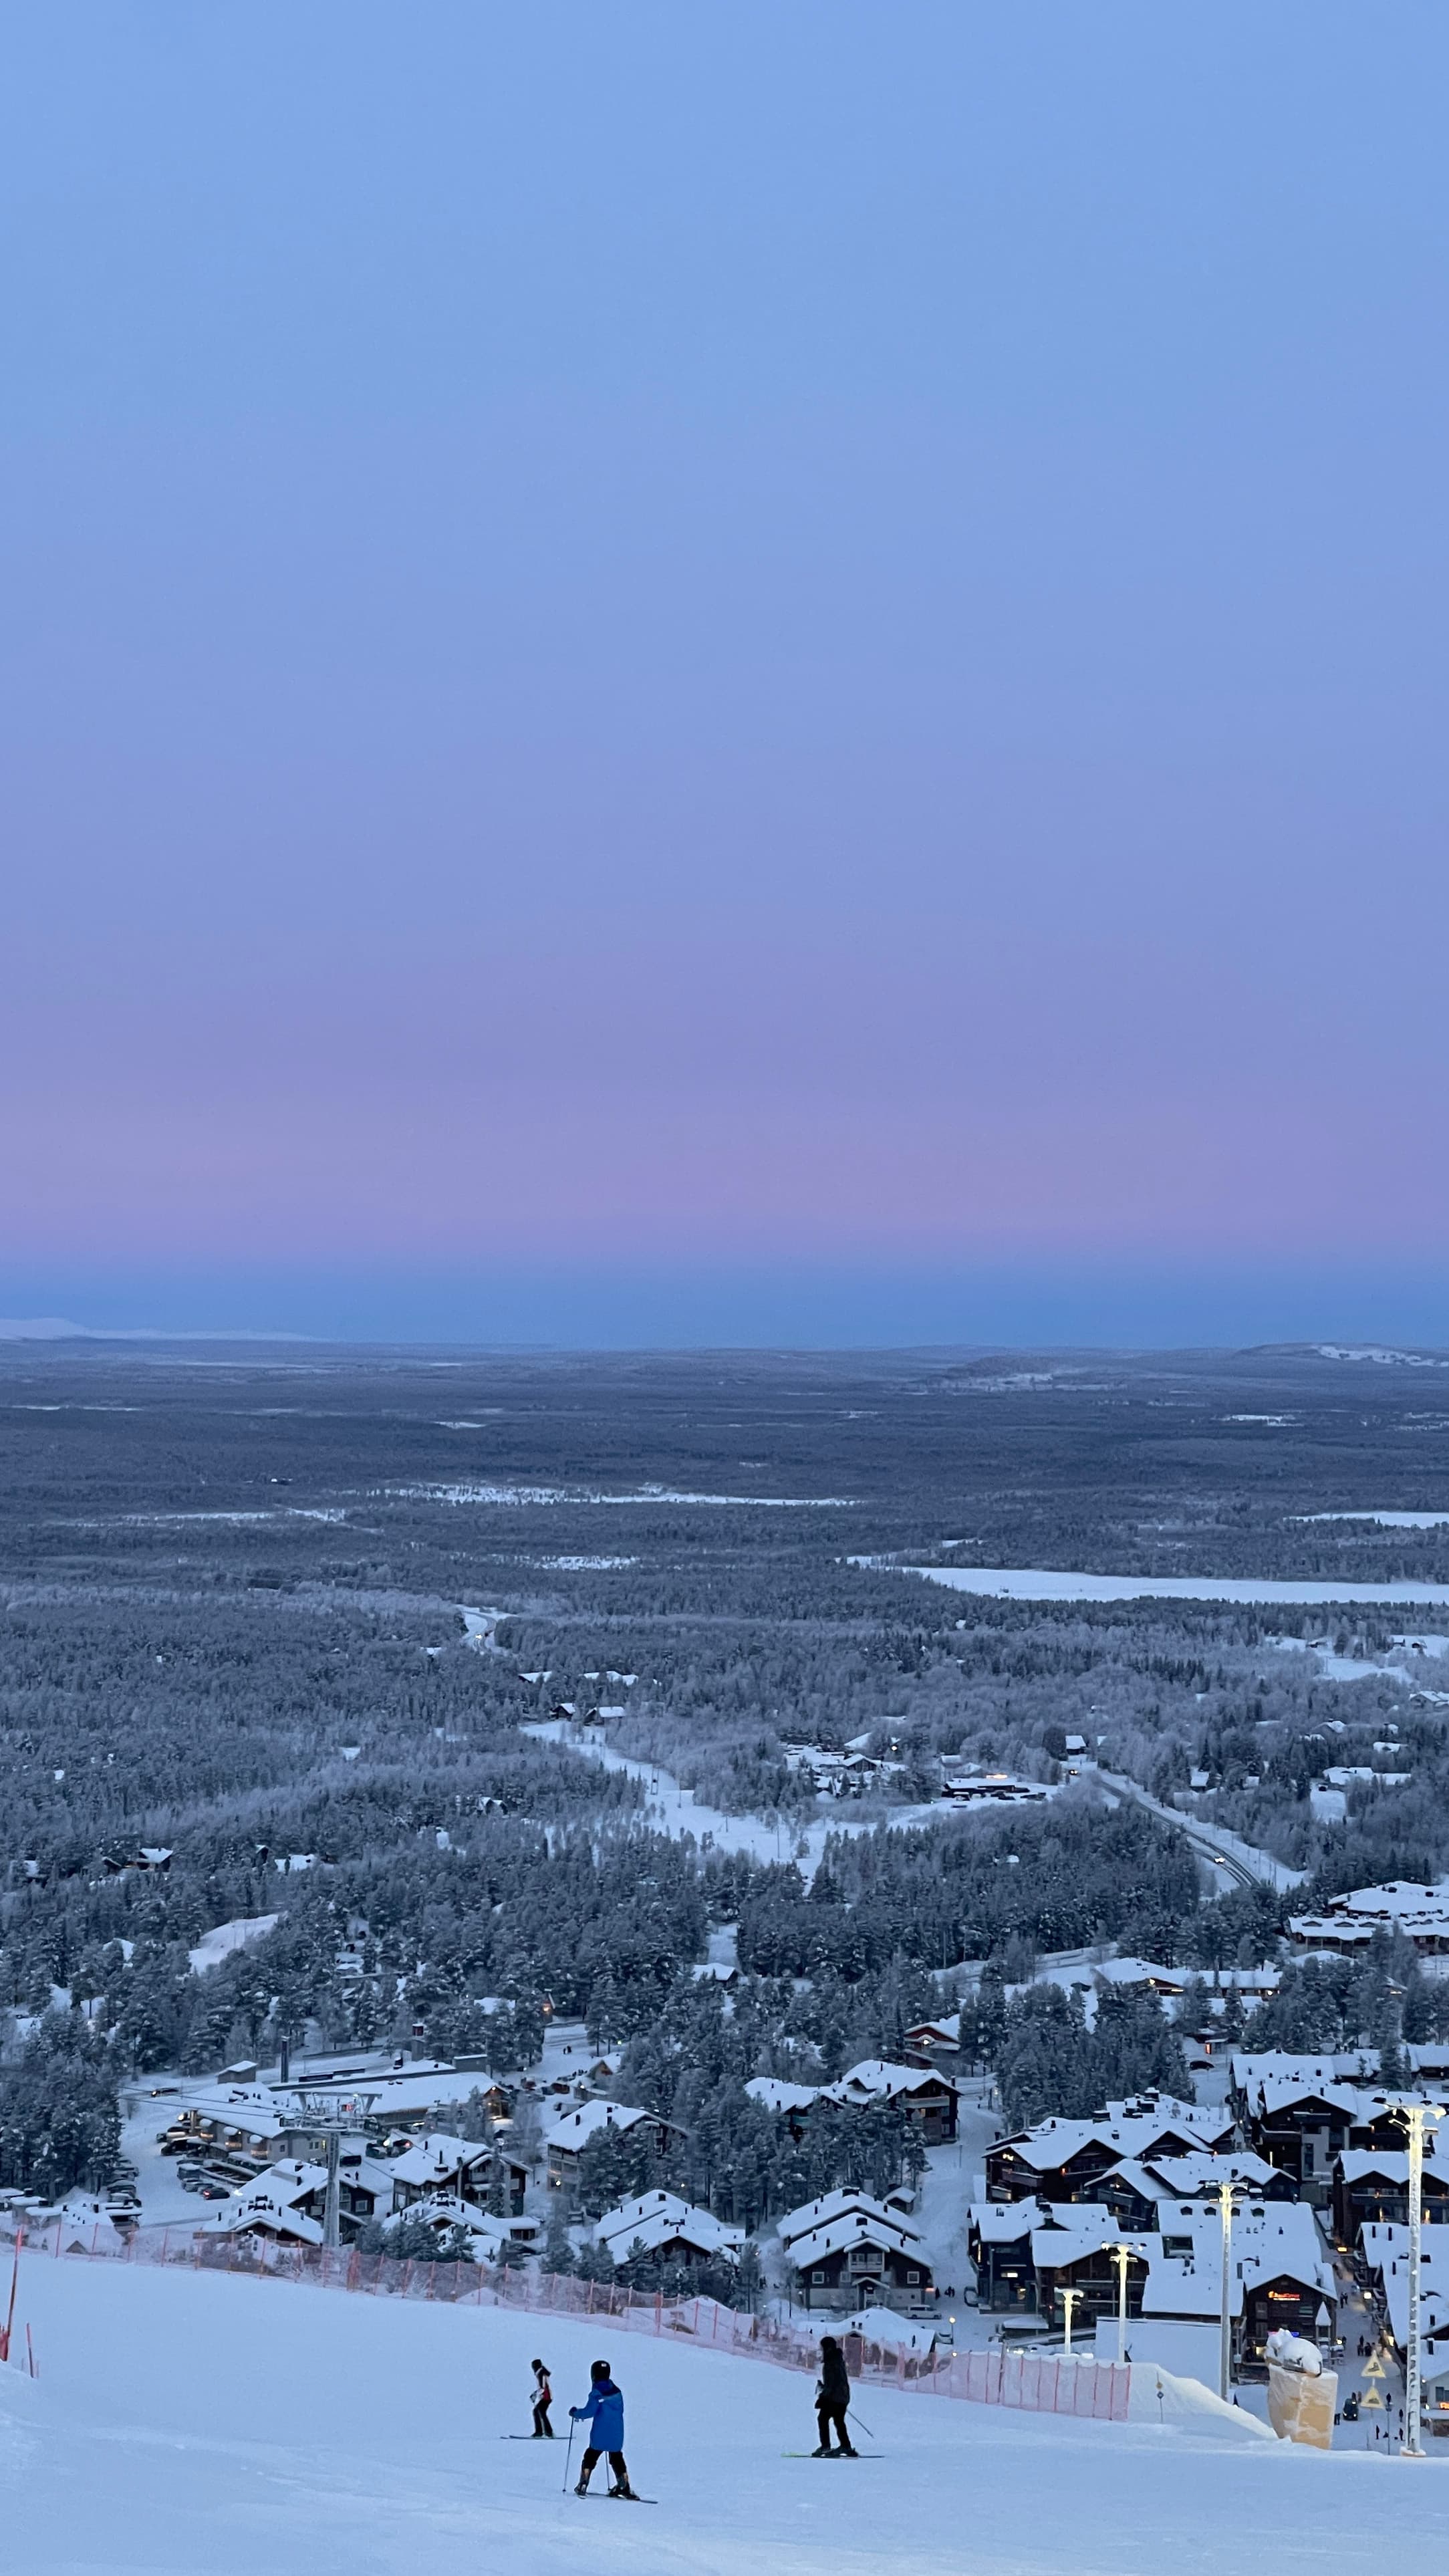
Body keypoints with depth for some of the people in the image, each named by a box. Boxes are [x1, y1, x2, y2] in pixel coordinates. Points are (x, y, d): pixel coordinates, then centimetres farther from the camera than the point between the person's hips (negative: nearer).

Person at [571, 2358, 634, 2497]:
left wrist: (575, 2412, 1)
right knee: (617, 2459, 16)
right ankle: (624, 2488, 14)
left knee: (590, 2457, 8)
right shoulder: (617, 2392, 6)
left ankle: (583, 2486, 4)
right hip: (617, 2435, 5)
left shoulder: (597, 2393, -13)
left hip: (600, 2436, -5)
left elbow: (589, 2412, -18)